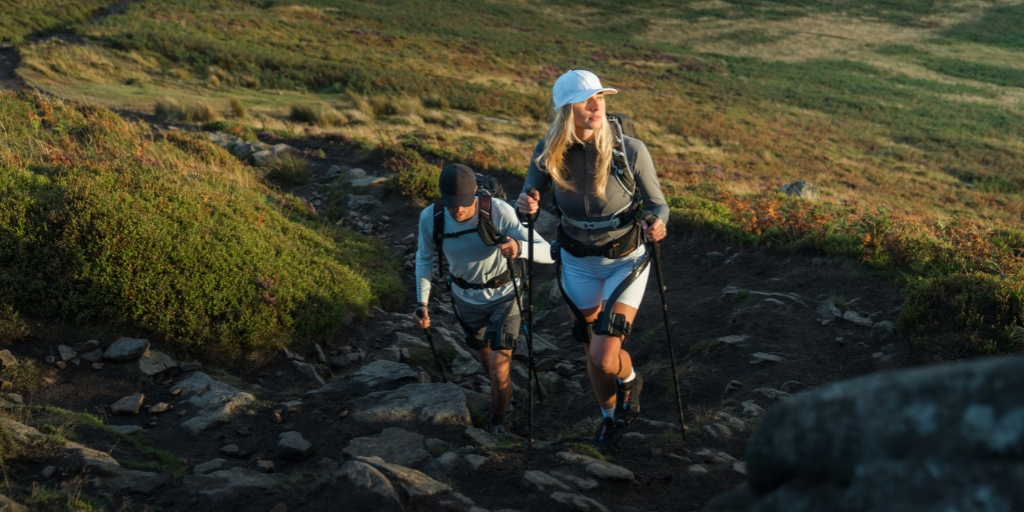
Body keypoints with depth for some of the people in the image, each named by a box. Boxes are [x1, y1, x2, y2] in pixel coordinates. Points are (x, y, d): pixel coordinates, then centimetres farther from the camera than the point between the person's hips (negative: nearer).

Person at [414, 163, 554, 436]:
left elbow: (546, 252, -35)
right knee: (487, 359, 25)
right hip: (466, 298, 3)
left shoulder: (500, 211, -34)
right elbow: (424, 258, -5)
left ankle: (497, 422, 21)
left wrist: (519, 248, -57)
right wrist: (422, 304, -15)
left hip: (504, 295, -3)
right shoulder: (430, 217, -26)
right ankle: (505, 393, 60)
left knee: (499, 370, -10)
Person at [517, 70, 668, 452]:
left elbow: (657, 204, -12)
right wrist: (526, 205, -27)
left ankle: (630, 382, 27)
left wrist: (658, 224, -34)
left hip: (625, 261, -3)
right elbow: (529, 197, -2)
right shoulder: (548, 152, -16)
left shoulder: (629, 150, -23)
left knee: (604, 357, -11)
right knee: (591, 351, 17)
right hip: (577, 263, 3)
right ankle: (610, 416, 46)